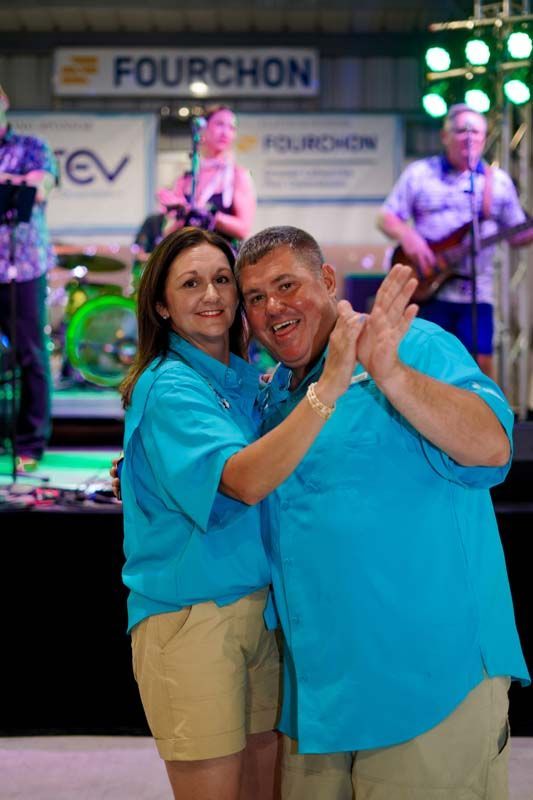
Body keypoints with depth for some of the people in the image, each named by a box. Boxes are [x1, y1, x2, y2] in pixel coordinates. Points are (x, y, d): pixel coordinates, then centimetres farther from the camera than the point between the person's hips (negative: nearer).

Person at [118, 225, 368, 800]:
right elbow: (245, 481, -30)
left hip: (262, 608, 7)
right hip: (190, 617, -7)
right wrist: (329, 385, -39)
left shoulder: (247, 380, 10)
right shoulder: (167, 387, -14)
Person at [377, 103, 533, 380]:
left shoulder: (498, 180, 12)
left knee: (482, 362, -5)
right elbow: (386, 217, 7)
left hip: (477, 292, 1)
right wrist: (407, 236, -14)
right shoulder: (419, 173, 7)